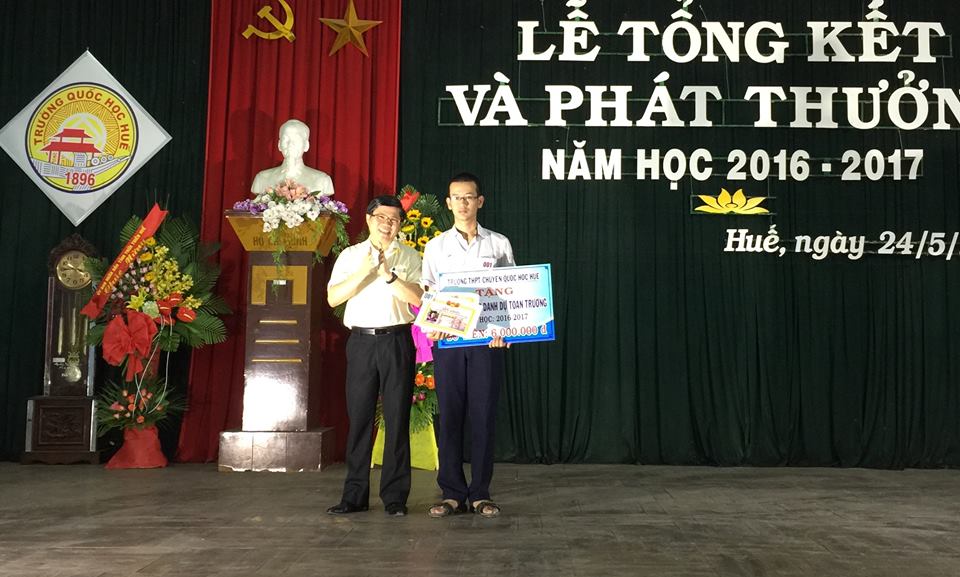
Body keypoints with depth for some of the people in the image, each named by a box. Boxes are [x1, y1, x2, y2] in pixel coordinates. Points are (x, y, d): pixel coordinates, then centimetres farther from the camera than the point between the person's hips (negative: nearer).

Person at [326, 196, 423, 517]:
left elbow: (417, 298, -5)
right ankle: (355, 496, 11)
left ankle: (395, 496, 8)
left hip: (397, 341, -1)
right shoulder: (350, 255, 12)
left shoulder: (409, 257, 9)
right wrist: (364, 272, -10)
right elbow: (333, 298, 1)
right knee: (359, 417, 2)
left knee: (397, 418, 0)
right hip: (361, 341, 1)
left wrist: (389, 274, -14)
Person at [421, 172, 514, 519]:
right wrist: (431, 327, -10)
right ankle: (452, 493, 10)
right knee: (450, 415, 2)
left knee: (483, 415, 1)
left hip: (487, 339, -1)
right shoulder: (436, 246, 10)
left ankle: (480, 494, 10)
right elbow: (426, 294, 8)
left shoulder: (499, 244, 8)